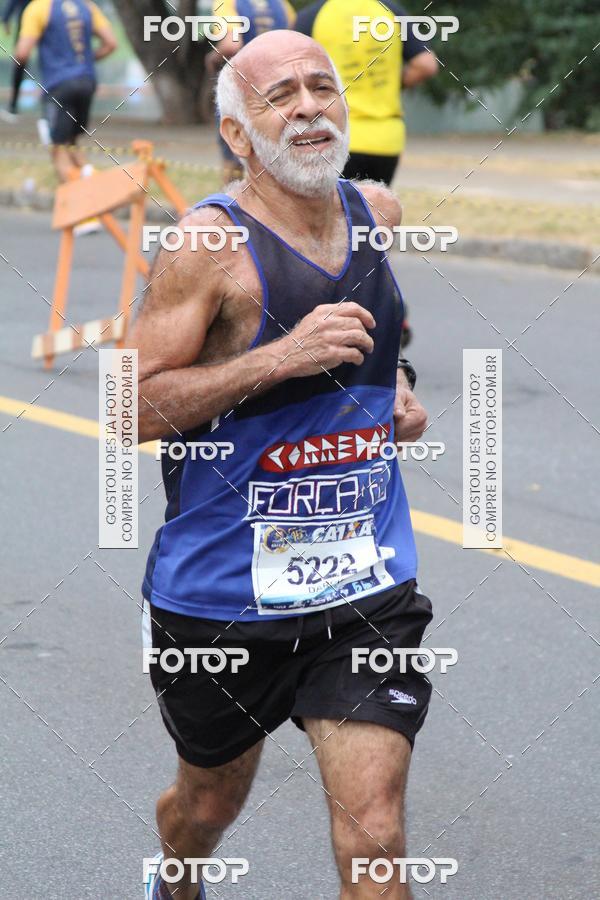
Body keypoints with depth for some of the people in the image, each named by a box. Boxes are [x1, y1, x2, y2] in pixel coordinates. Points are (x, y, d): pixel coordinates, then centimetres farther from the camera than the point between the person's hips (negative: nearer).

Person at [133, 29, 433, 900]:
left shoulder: (374, 212, 4)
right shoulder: (210, 243, -15)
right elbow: (134, 409, -19)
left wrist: (397, 386, 7)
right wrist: (282, 358, -27)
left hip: (367, 585, 3)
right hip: (222, 590, -3)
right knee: (211, 799, 20)